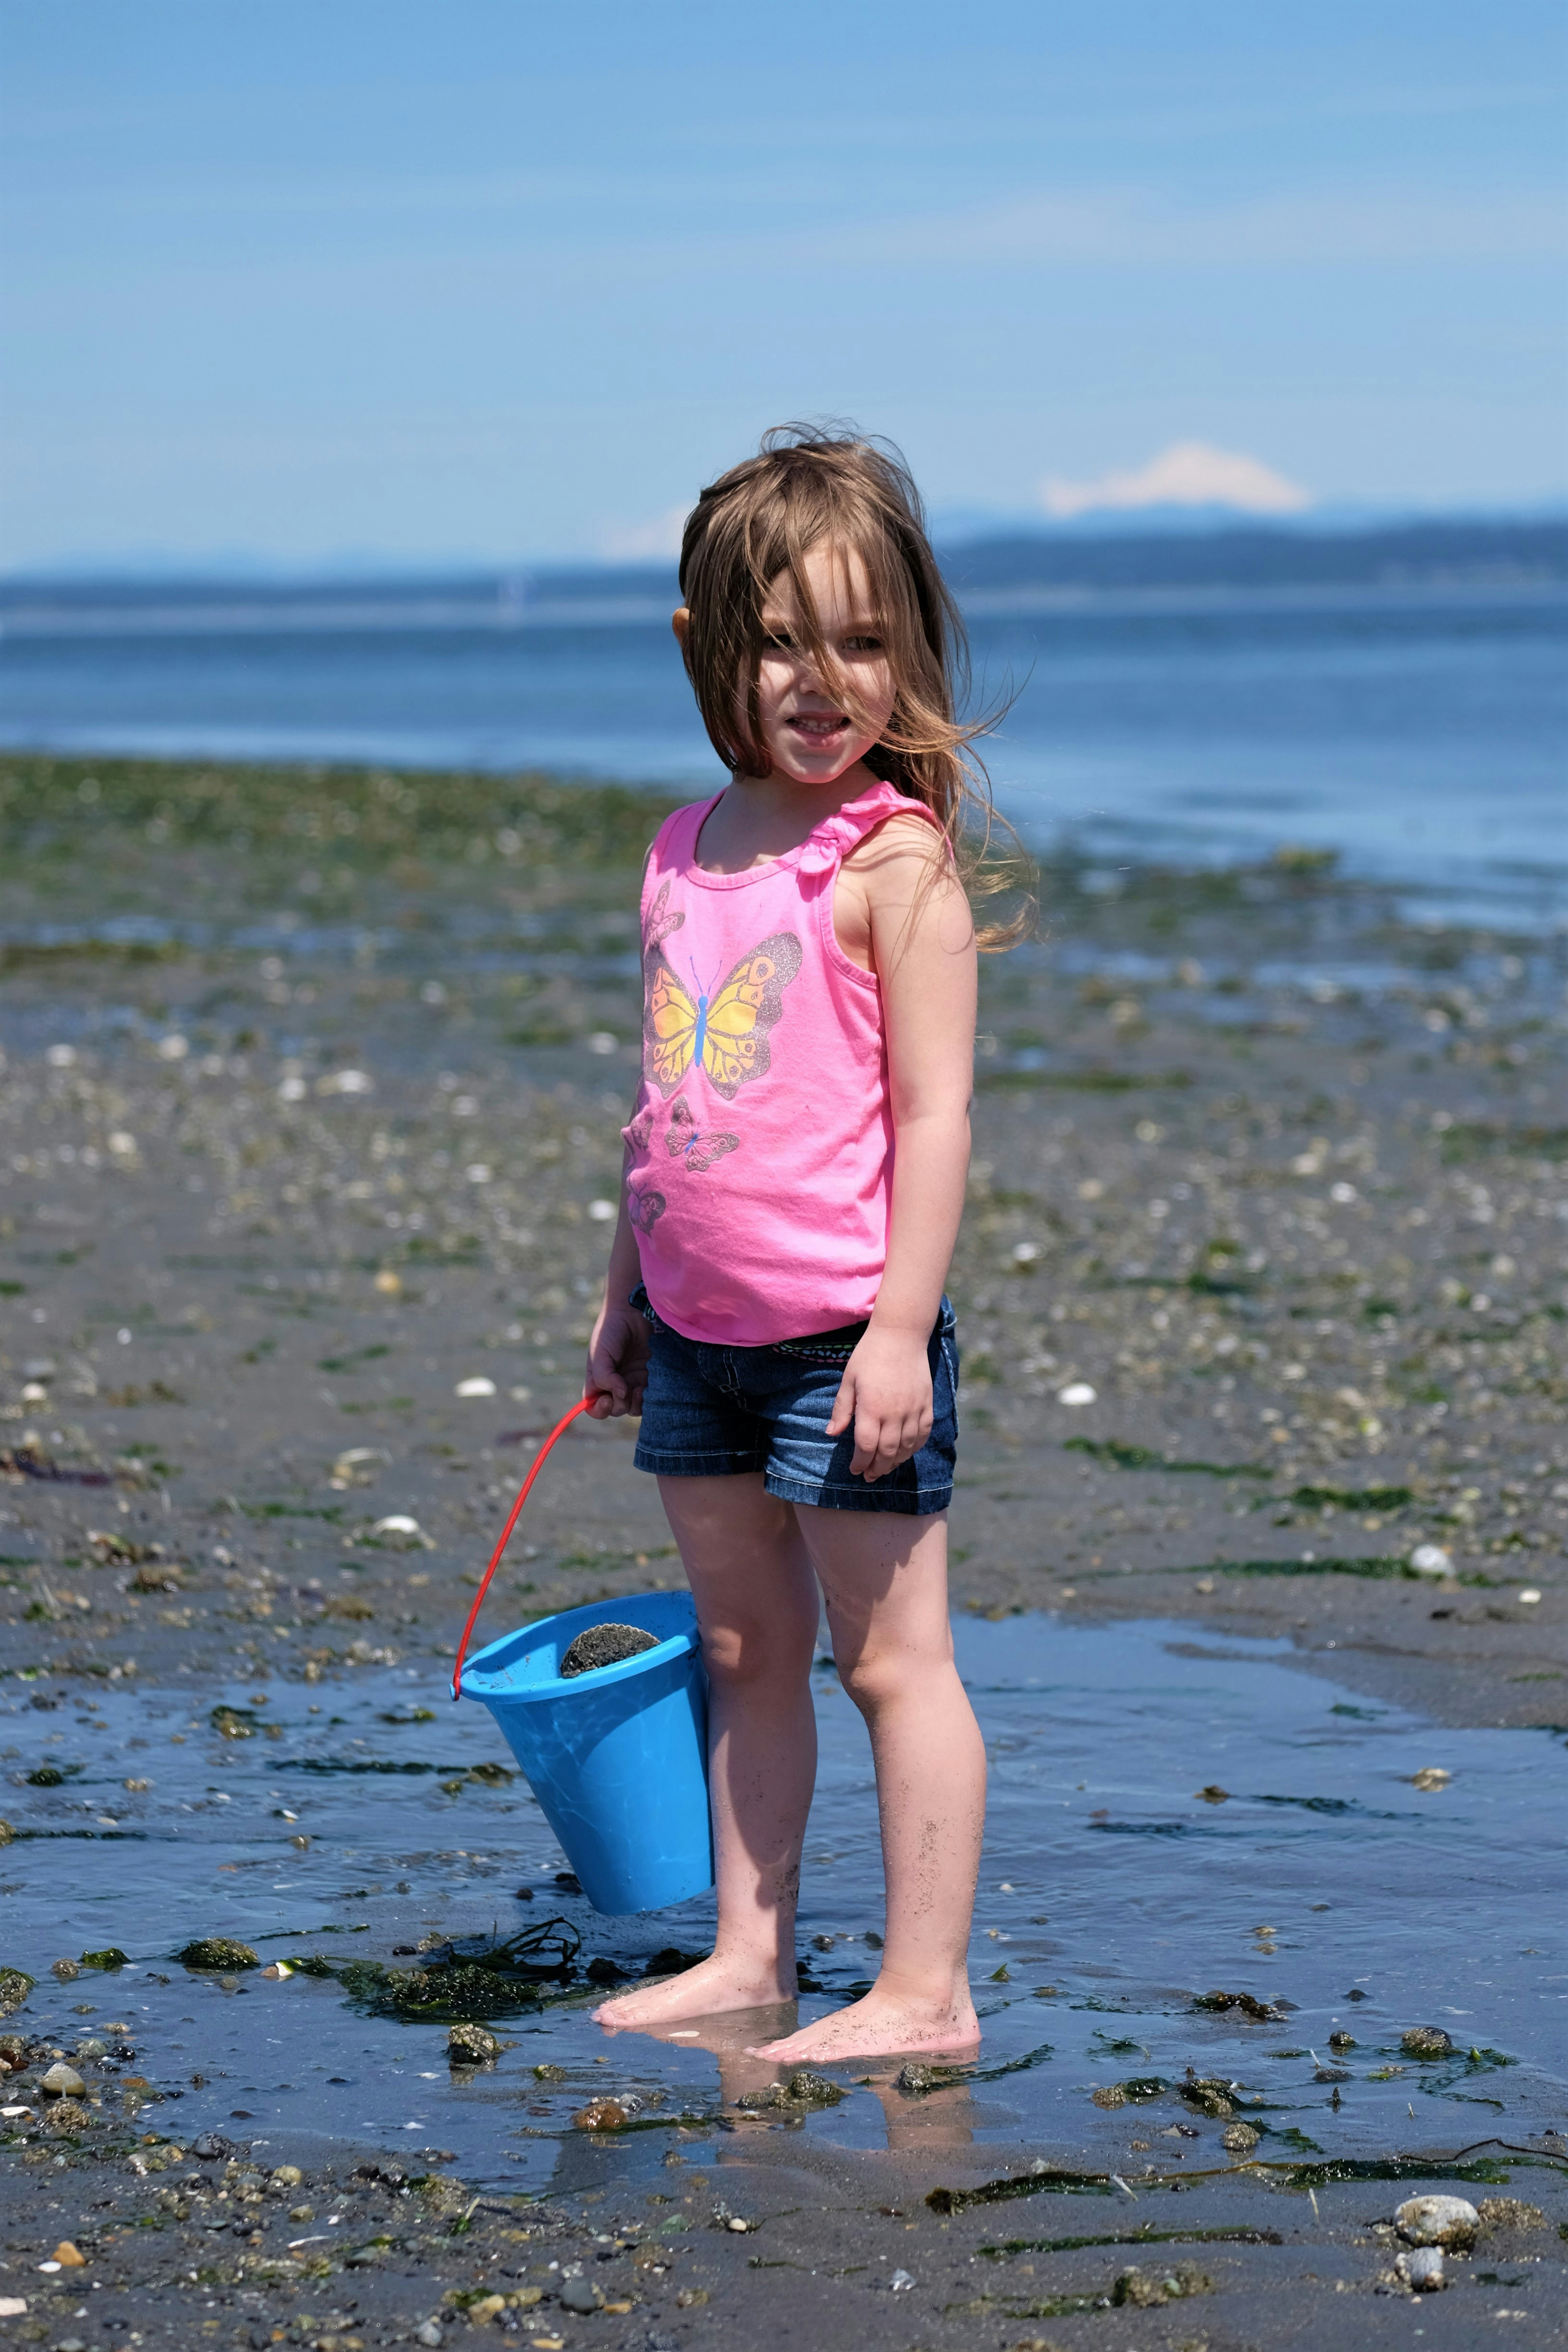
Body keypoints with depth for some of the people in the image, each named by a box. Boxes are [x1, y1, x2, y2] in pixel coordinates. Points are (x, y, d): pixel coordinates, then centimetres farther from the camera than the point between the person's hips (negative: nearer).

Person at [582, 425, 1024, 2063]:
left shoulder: (898, 858, -12)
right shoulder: (686, 852, 9)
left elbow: (935, 1111, -15)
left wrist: (902, 1327, -18)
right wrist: (624, 1292, 19)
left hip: (846, 1329, -7)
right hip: (701, 1333, 7)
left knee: (890, 1655, 0)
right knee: (743, 1649, 15)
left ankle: (925, 1992, 8)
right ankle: (748, 1955, 26)